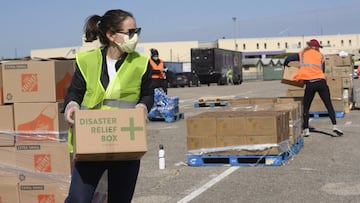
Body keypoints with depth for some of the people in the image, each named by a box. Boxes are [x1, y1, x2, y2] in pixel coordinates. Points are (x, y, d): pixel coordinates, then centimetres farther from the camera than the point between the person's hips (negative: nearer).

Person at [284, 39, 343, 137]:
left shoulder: (303, 54, 13)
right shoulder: (320, 56, 16)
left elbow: (288, 59, 11)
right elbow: (323, 70, 19)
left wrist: (285, 66, 30)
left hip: (310, 84, -1)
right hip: (321, 81, 1)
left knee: (306, 107, 10)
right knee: (329, 105, 6)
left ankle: (306, 129, 7)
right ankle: (334, 126, -4)